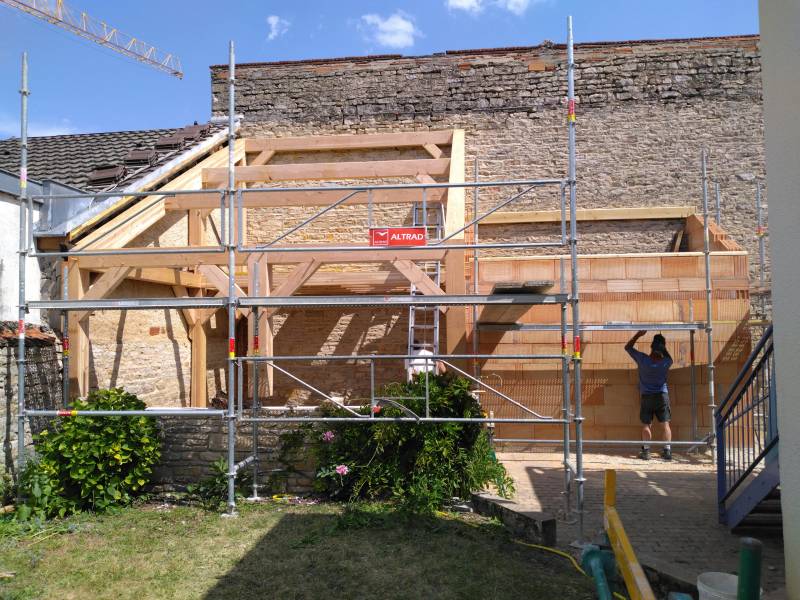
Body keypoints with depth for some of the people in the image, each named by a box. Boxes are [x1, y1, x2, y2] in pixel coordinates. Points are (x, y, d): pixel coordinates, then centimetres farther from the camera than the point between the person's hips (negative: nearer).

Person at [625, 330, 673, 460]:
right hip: (662, 396, 1)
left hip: (646, 397, -1)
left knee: (646, 425, 4)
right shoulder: (666, 362, -7)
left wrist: (638, 334, 0)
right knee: (665, 424, 6)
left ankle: (646, 451, 1)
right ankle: (667, 451, 3)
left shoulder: (642, 359, -12)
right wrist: (663, 346, 13)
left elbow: (627, 347, 0)